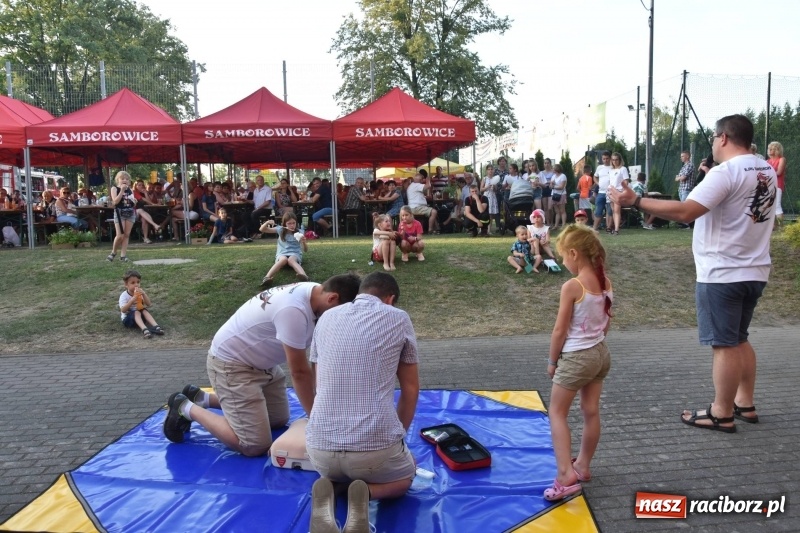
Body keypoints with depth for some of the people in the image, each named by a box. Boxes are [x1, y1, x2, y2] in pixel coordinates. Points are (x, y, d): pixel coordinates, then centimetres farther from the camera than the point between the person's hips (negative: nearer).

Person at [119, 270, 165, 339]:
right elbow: (123, 310, -25)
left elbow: (149, 304, -10)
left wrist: (144, 294, -25)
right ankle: (144, 329, -54)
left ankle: (155, 326, -42)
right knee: (136, 312, -31)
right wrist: (133, 299, -35)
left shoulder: (140, 293, 1)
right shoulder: (124, 295, -12)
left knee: (144, 310, -24)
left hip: (140, 317, 4)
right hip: (128, 318, -4)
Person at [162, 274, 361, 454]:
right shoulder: (294, 311, -34)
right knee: (255, 446, -13)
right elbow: (299, 372, -24)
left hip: (261, 362, 10)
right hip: (231, 363, -10)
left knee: (279, 420, 20)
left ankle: (202, 398, 25)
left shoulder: (315, 293, -6)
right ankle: (186, 408, 5)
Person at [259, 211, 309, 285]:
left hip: (295, 254, 0)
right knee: (283, 259, -39)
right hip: (281, 254, 0)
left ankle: (304, 275, -69)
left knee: (291, 260, -39)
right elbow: (262, 230, 7)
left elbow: (306, 250, 4)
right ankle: (267, 278, -59)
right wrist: (267, 222, -12)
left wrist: (304, 242, -17)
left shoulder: (299, 233, 6)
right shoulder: (280, 229, 8)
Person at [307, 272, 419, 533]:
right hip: (377, 445, -3)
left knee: (333, 471, 39)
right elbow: (410, 389, 11)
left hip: (320, 444, 3)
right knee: (405, 476, 32)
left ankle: (326, 497, 3)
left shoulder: (326, 318, 13)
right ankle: (367, 493, -1)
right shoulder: (399, 318, 4)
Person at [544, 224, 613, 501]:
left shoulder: (572, 287, -21)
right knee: (591, 412, 16)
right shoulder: (606, 282, 1)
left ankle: (566, 474, -6)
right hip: (600, 353, 8)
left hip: (575, 357, -8)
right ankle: (583, 466, 31)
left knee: (557, 412, 3)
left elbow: (560, 330, -16)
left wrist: (552, 360, -4)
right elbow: (607, 324, 10)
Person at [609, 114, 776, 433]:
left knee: (724, 344, 0)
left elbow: (685, 211, -26)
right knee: (738, 339, 20)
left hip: (722, 274, -9)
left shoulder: (725, 171, -18)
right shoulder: (767, 171, 10)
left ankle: (722, 414, 10)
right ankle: (745, 404, 29)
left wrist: (636, 201, -23)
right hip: (754, 272, 9)